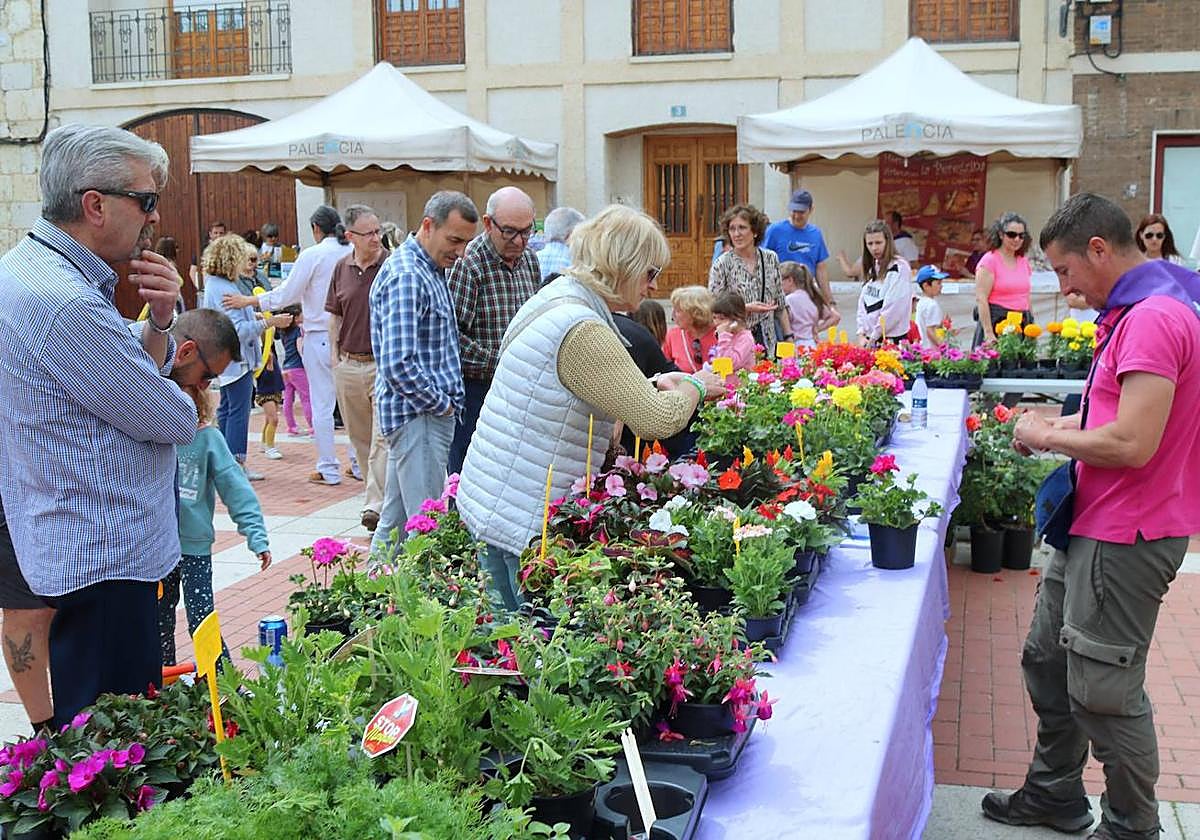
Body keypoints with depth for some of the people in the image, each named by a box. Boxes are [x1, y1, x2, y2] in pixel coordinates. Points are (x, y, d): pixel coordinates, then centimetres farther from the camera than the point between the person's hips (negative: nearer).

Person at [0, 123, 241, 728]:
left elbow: (144, 372, 15)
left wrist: (158, 320, -6)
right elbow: (174, 420, -19)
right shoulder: (65, 304, -25)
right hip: (102, 555, -11)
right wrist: (178, 406, 5)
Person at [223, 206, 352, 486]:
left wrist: (250, 300, 3)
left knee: (322, 405, 3)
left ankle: (329, 470, 7)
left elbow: (287, 293, -8)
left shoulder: (312, 255, -10)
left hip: (321, 335, -4)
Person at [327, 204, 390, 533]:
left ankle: (376, 503, -10)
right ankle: (378, 491, 28)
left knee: (384, 437, -10)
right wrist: (335, 355, 10)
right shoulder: (342, 268, 7)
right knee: (360, 437, 14)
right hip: (348, 366, 5)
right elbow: (335, 315, 16)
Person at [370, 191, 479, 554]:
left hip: (426, 414, 10)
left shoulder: (431, 271, 16)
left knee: (395, 520, 16)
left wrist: (447, 399, 15)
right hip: (419, 415, -10)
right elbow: (399, 363, -25)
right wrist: (441, 403, -13)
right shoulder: (405, 276, -17)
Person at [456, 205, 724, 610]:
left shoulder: (555, 296, 9)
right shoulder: (583, 332, -23)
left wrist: (654, 386, 10)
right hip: (519, 525, -10)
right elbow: (660, 421, -22)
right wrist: (695, 386, -3)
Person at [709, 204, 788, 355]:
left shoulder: (771, 258, 7)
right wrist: (747, 308, -18)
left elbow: (780, 303, 13)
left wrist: (788, 336, 10)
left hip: (767, 342, 4)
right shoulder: (722, 264, -7)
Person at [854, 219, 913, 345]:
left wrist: (874, 337, -10)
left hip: (891, 339, -6)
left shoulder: (900, 267, -9)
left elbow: (893, 309, -14)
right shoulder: (872, 268, 14)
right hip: (870, 339, 6)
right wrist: (862, 334, 3)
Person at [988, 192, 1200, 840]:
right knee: (1047, 659, 19)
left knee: (1103, 690, 1)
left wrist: (1047, 438, -12)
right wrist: (1062, 424, 8)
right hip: (1093, 524, 11)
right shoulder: (1135, 310, 13)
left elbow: (1133, 443, -27)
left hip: (1126, 538, -11)